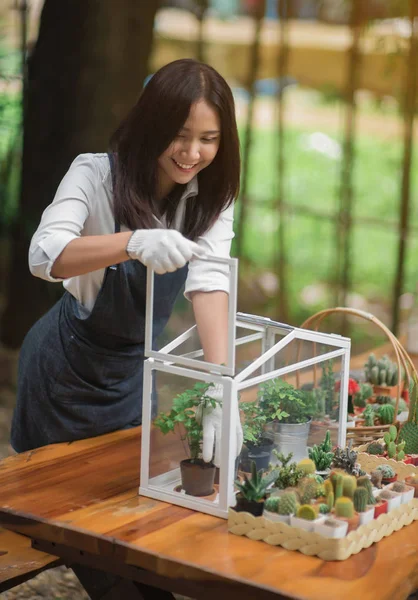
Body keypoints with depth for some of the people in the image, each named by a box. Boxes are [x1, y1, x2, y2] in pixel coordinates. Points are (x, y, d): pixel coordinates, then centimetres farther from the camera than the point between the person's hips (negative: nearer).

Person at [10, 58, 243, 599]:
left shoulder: (211, 196, -10)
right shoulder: (95, 175, -22)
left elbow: (209, 282, -24)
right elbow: (44, 256, -38)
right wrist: (133, 242, -57)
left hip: (135, 368, 4)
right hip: (68, 365, -3)